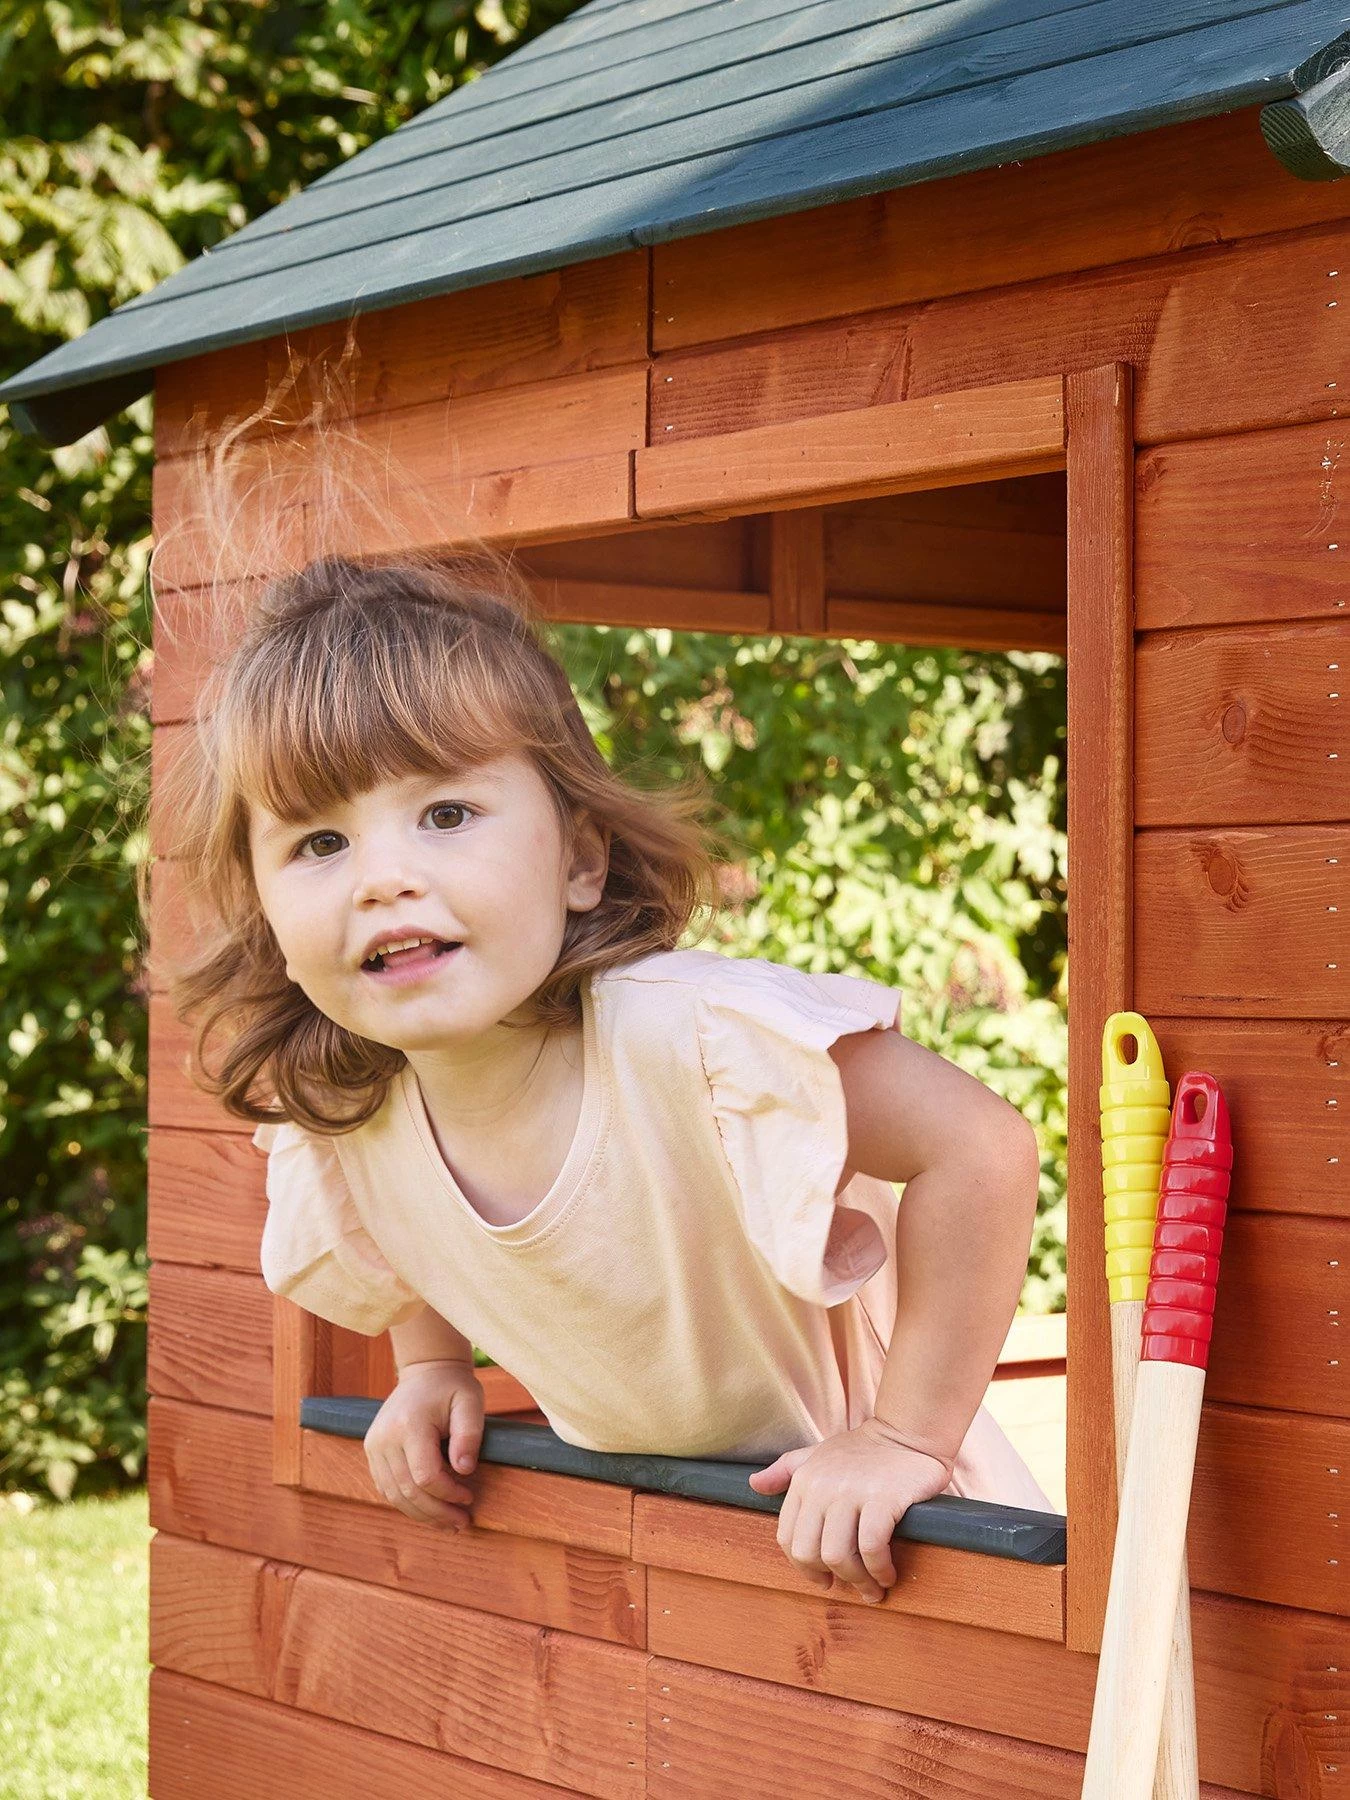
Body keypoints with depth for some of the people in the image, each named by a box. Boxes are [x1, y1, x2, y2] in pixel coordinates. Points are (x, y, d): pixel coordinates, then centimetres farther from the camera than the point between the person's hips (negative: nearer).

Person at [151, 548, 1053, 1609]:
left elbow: (984, 1148, -33)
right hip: (627, 1512, 5)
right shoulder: (338, 1134, -15)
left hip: (836, 1496, -4)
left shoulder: (693, 1035, -34)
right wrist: (432, 1370, -3)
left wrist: (910, 1438, -29)